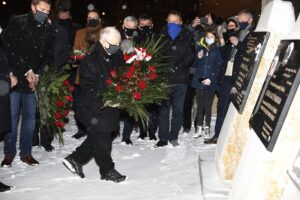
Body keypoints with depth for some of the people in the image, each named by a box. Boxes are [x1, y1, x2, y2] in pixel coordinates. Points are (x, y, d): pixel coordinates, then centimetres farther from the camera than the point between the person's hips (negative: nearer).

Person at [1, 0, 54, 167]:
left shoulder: (49, 29, 6)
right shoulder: (17, 23, -4)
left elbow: (48, 55, 6)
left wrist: (37, 74, -7)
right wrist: (26, 71, -11)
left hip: (34, 80, 3)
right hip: (16, 78, -3)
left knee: (30, 117, 7)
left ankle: (26, 152, 18)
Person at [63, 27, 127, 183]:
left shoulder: (116, 56, 5)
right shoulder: (90, 60, -17)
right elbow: (87, 88, -18)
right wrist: (102, 101, -26)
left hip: (110, 106, 8)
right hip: (94, 108, -7)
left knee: (96, 138, 15)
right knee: (102, 140, 2)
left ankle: (75, 159, 30)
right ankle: (107, 170, 17)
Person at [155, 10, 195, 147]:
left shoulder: (187, 36, 4)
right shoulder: (162, 35, 7)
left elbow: (191, 56, -1)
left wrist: (177, 67, -13)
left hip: (180, 78, 0)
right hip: (164, 77, 1)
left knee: (178, 109, 6)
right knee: (163, 109, 2)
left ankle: (173, 137, 18)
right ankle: (163, 138, 10)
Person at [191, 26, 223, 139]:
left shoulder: (217, 50, -1)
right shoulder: (199, 48, 7)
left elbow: (219, 67, -5)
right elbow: (195, 65, 12)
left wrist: (211, 79, -15)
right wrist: (198, 58, -8)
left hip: (211, 82, -2)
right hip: (199, 81, 2)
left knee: (208, 106, 3)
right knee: (199, 106, 6)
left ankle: (207, 129, 12)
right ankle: (199, 129, 13)